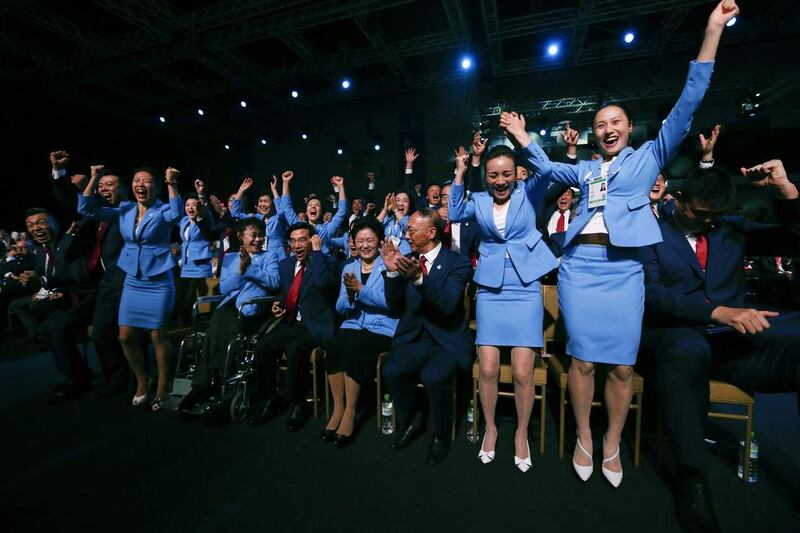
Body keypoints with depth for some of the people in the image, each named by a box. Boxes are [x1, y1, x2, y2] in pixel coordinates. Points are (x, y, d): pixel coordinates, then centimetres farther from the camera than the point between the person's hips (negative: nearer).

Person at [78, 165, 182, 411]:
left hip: (159, 282, -5)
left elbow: (176, 214, -30)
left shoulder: (163, 211, -7)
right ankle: (142, 381, 28)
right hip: (132, 281, 5)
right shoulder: (124, 210, 7)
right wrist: (94, 179, -5)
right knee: (126, 336, 6)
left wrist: (172, 184, -37)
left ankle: (162, 388, 19)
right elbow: (86, 209, 3)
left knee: (158, 336, 2)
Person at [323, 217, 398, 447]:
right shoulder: (349, 268, 16)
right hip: (353, 324, 4)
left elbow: (390, 301, -13)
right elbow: (341, 308, 8)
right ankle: (338, 407, -11)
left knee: (355, 347, -31)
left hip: (382, 327, -4)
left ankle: (350, 411, -14)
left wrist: (361, 289, -22)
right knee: (334, 346, -26)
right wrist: (349, 294, -14)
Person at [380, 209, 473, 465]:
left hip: (446, 340, -3)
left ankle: (441, 435, 1)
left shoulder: (458, 262, -7)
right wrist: (391, 272, -13)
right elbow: (395, 306, 3)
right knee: (391, 371, -22)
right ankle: (408, 424, 8)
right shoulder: (407, 260, 6)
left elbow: (449, 304, -22)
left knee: (432, 376, -30)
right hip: (413, 337, 4)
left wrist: (419, 278, -37)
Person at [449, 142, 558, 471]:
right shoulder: (479, 201, 10)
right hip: (490, 291, 2)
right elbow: (454, 215, -2)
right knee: (487, 369, -1)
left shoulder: (528, 194, 6)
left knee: (523, 373, -4)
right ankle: (490, 428, 25)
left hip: (525, 290, -1)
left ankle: (522, 434, 22)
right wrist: (459, 175, -5)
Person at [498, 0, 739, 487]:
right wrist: (522, 138, 21)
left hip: (624, 268, -1)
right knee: (583, 360, 2)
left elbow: (687, 104, 7)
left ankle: (613, 444, 22)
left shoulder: (650, 155, 13)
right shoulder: (586, 169, 20)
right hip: (580, 266, 2)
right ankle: (584, 439, 19)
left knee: (623, 365, 2)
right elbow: (549, 169, 26)